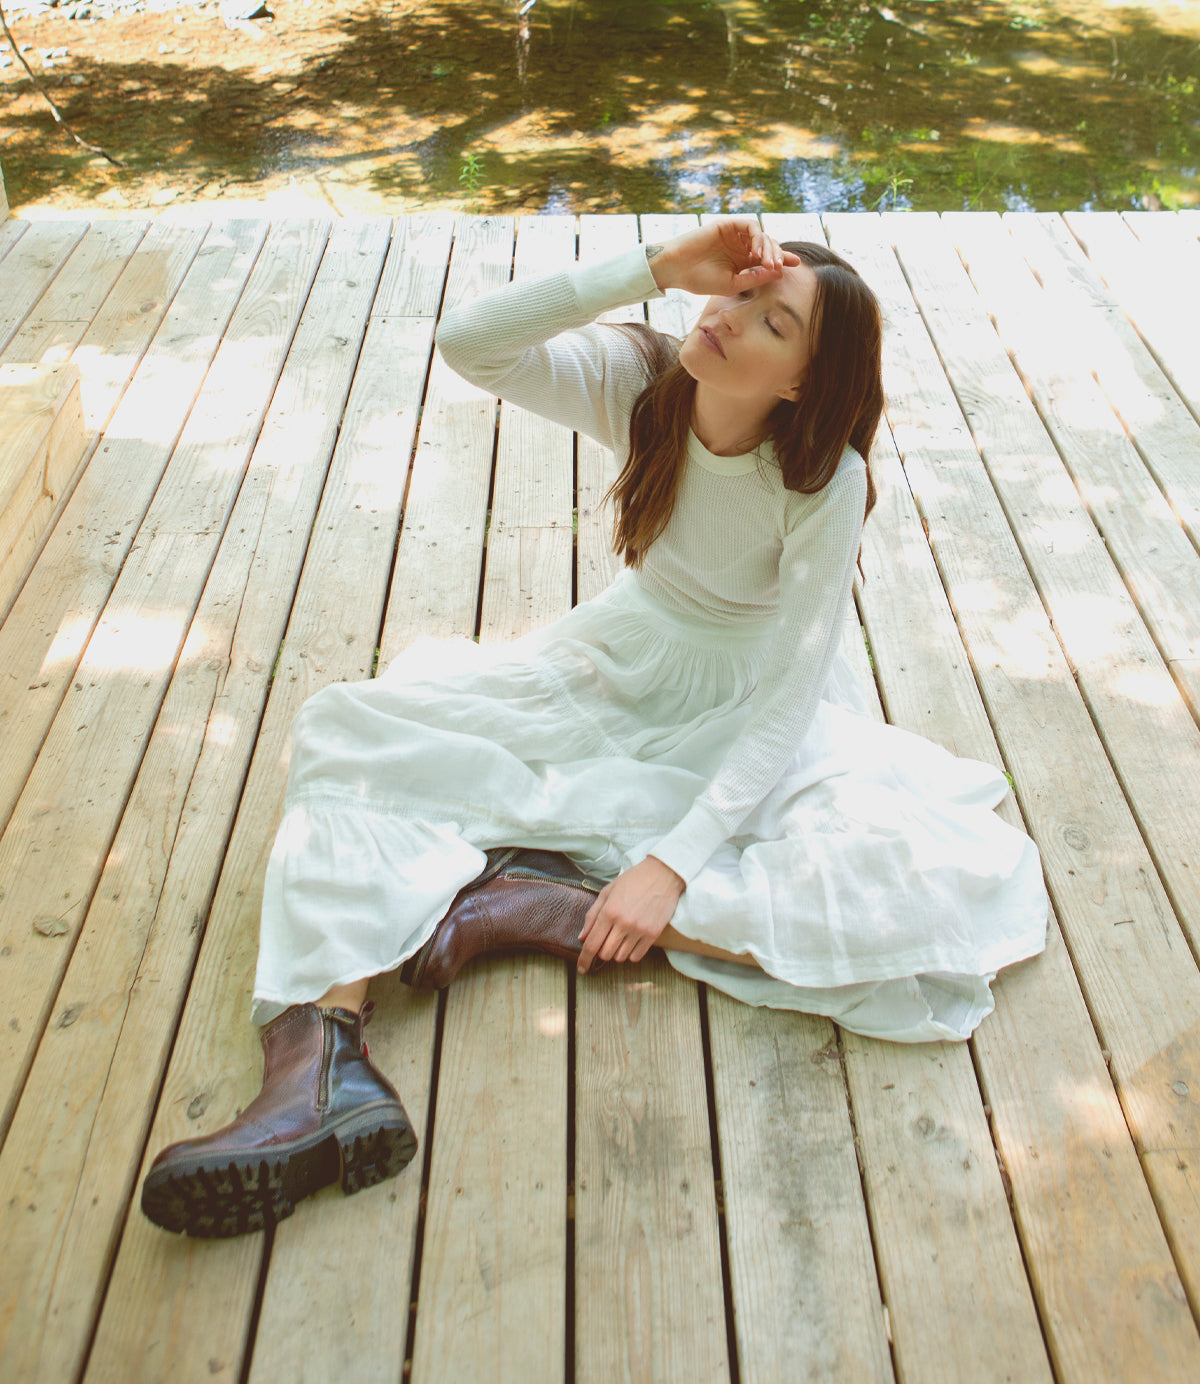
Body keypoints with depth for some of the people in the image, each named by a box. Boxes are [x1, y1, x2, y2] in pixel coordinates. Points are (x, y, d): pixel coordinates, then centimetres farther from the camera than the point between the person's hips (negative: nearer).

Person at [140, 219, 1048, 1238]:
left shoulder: (826, 481, -24)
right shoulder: (637, 380, -14)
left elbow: (791, 695, -24)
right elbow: (468, 343, -29)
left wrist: (671, 865, -30)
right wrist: (657, 268, -35)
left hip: (758, 713, -2)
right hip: (622, 668, 3)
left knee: (946, 881, -32)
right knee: (348, 730, -14)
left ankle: (538, 903, -30)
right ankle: (319, 1062, -30)